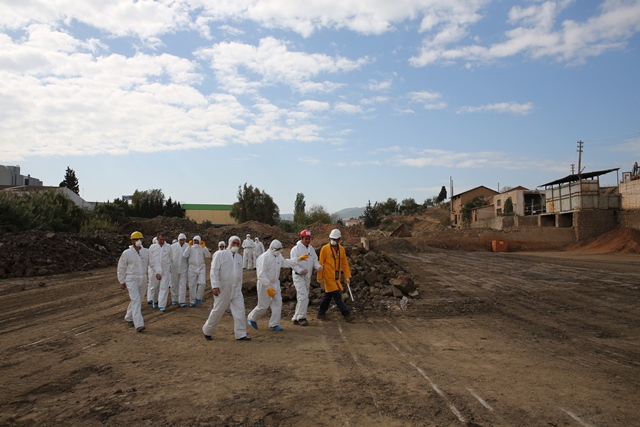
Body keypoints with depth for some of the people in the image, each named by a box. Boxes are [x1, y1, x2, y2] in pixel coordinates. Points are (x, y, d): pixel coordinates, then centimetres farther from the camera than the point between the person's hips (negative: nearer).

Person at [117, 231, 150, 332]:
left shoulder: (146, 252, 4)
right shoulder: (126, 253, -5)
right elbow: (121, 268, 2)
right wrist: (122, 282, 2)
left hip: (143, 279, 5)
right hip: (131, 279, -4)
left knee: (138, 300, 15)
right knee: (136, 300, -16)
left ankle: (129, 317, 39)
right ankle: (139, 324, -20)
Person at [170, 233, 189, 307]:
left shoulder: (188, 247, -4)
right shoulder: (173, 246, -3)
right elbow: (170, 257, 4)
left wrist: (189, 269, 0)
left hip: (183, 268, -1)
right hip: (174, 268, 1)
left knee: (183, 285, -5)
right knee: (174, 285, 10)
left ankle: (182, 301, -4)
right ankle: (174, 300, 23)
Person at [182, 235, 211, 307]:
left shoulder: (202, 248, 6)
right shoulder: (190, 248, 5)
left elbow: (208, 256, -8)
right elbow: (185, 255, -10)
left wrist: (204, 247, -13)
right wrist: (189, 246, -13)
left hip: (201, 268, 0)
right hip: (192, 268, 0)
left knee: (202, 283, -15)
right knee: (192, 285, 3)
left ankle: (198, 298, 4)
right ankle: (192, 301, 13)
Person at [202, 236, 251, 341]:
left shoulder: (239, 257, 12)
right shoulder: (220, 254, -6)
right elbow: (214, 271, -12)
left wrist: (240, 288, 18)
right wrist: (215, 286, -20)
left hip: (236, 290, 5)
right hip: (223, 289, -5)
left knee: (240, 311, -2)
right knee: (218, 311, 4)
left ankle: (240, 334, 4)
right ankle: (207, 331, 24)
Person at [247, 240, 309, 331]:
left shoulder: (278, 256, 5)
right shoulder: (264, 257, -21)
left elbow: (286, 263, 23)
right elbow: (261, 275, -24)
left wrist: (299, 259, 16)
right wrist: (268, 287, -26)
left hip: (275, 283, 8)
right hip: (265, 285, -7)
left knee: (278, 303, 2)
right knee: (263, 306, 1)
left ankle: (274, 324, 11)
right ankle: (251, 318, 27)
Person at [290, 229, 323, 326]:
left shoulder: (311, 249, 10)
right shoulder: (296, 249, -12)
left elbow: (315, 260, 9)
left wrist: (318, 266, -13)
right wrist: (300, 270, -33)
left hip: (307, 277, 8)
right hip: (299, 276, -8)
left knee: (302, 298, 12)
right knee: (303, 296, -16)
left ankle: (296, 318, 21)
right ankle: (301, 317, -7)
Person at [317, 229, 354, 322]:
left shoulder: (342, 249, 7)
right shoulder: (325, 249, -7)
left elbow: (345, 263, 11)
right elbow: (321, 264, -6)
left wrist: (347, 276, 6)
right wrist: (320, 278, -6)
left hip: (337, 277, 6)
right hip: (328, 277, -6)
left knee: (328, 295, 14)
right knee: (337, 295, -7)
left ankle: (321, 313, 26)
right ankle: (346, 315, -3)